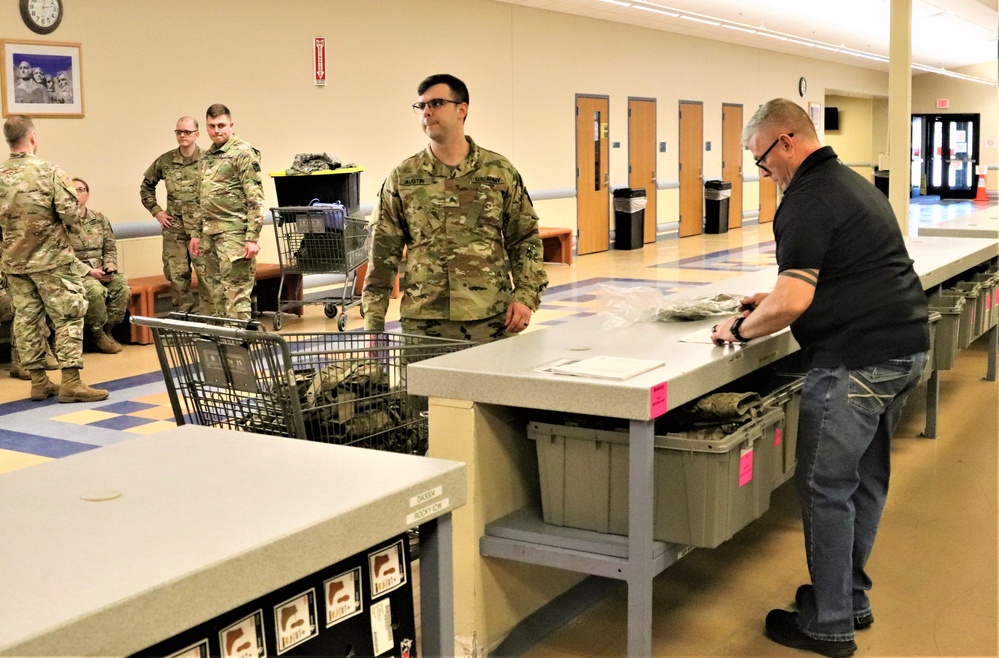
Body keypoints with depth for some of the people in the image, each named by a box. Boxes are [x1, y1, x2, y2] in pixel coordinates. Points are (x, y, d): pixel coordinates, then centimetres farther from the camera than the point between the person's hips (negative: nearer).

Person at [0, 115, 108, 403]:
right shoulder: (50, 172, -12)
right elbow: (71, 214, -17)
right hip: (51, 259, -5)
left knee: (25, 318, 10)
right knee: (68, 317, 1)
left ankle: (38, 381, 16)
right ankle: (71, 382, -3)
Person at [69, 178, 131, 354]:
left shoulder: (100, 220, 15)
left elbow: (110, 248, 16)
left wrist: (109, 267, -4)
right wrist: (89, 270, -18)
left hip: (100, 271, 5)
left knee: (122, 284, -24)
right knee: (95, 289, -34)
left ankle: (107, 331, -9)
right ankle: (97, 335, -13)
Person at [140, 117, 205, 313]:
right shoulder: (165, 161, 6)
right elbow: (146, 186, 21)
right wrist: (156, 210, 12)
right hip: (174, 229, 4)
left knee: (207, 275, -5)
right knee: (177, 276, 7)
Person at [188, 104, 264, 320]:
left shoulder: (243, 154, -7)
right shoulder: (207, 157, 18)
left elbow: (256, 199, -13)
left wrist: (252, 237, -18)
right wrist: (196, 233, 19)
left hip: (233, 233, -8)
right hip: (209, 235, 8)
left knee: (236, 294, -8)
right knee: (213, 293, 11)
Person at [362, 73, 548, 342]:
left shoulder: (500, 171, 5)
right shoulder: (402, 178, 5)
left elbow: (525, 239, 8)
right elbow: (383, 253, 5)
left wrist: (525, 297, -4)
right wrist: (373, 319, 0)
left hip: (492, 320, 0)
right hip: (421, 322, 0)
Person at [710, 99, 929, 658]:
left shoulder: (807, 201, -15)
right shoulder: (853, 181, 17)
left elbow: (793, 302, -23)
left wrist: (742, 328, -6)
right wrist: (776, 300, 22)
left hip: (859, 360, -10)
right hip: (906, 346, 10)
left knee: (826, 487, 0)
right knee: (866, 478, 18)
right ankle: (851, 597, 30)